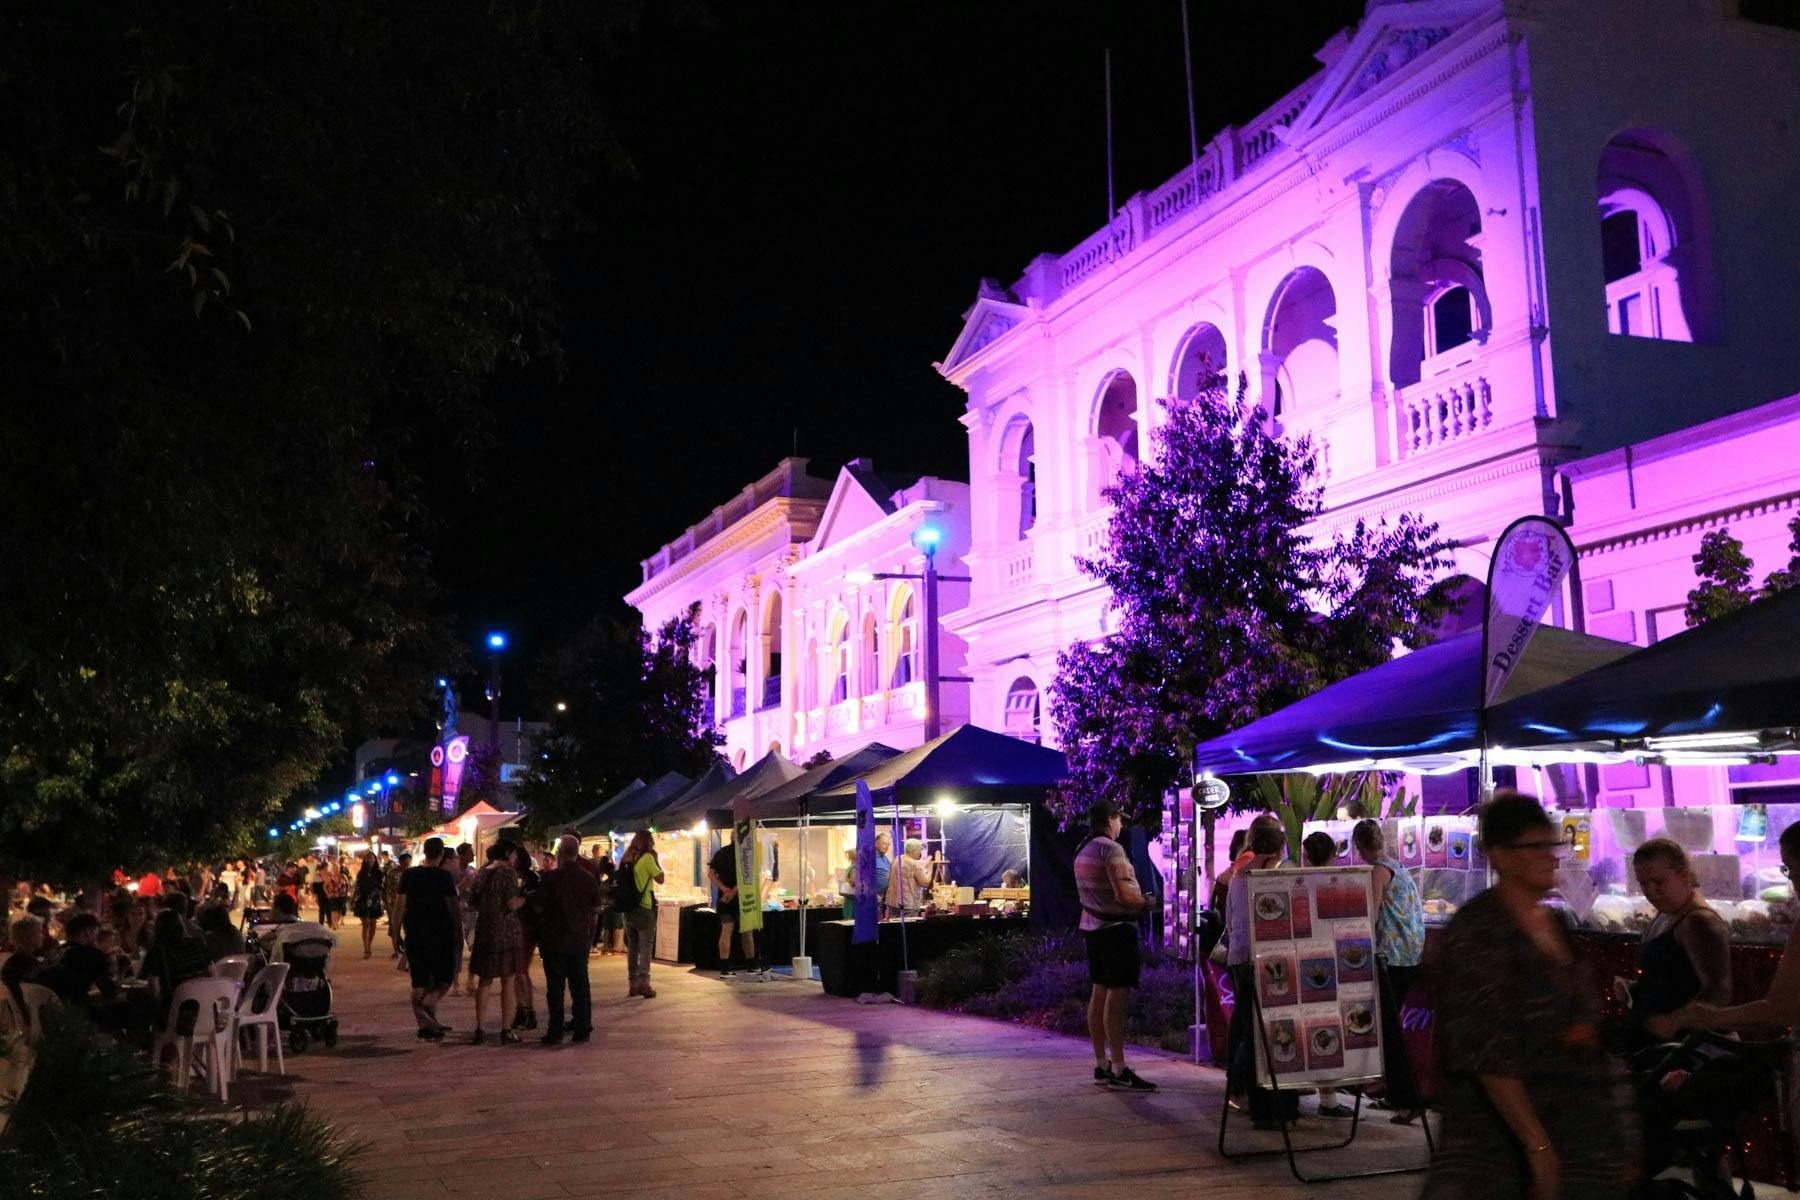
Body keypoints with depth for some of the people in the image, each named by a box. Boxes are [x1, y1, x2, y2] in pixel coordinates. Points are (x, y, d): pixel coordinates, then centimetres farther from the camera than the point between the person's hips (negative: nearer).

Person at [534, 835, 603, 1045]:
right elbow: (596, 909, 5)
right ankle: (582, 1029, 13)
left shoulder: (552, 877, -13)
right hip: (581, 939, 3)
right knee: (580, 984, 11)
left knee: (555, 986, 3)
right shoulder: (589, 878, -2)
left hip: (554, 939, -3)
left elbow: (538, 907, -9)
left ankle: (555, 1032, 4)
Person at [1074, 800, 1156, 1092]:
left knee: (1099, 993, 11)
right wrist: (1145, 902, -4)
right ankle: (1118, 1071, -9)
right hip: (1116, 928, -9)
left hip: (1092, 926, 9)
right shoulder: (1111, 849, -15)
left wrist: (1136, 898, 16)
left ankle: (1101, 1066, 16)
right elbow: (1124, 895, -23)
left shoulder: (1083, 851, 13)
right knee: (1118, 995, -8)